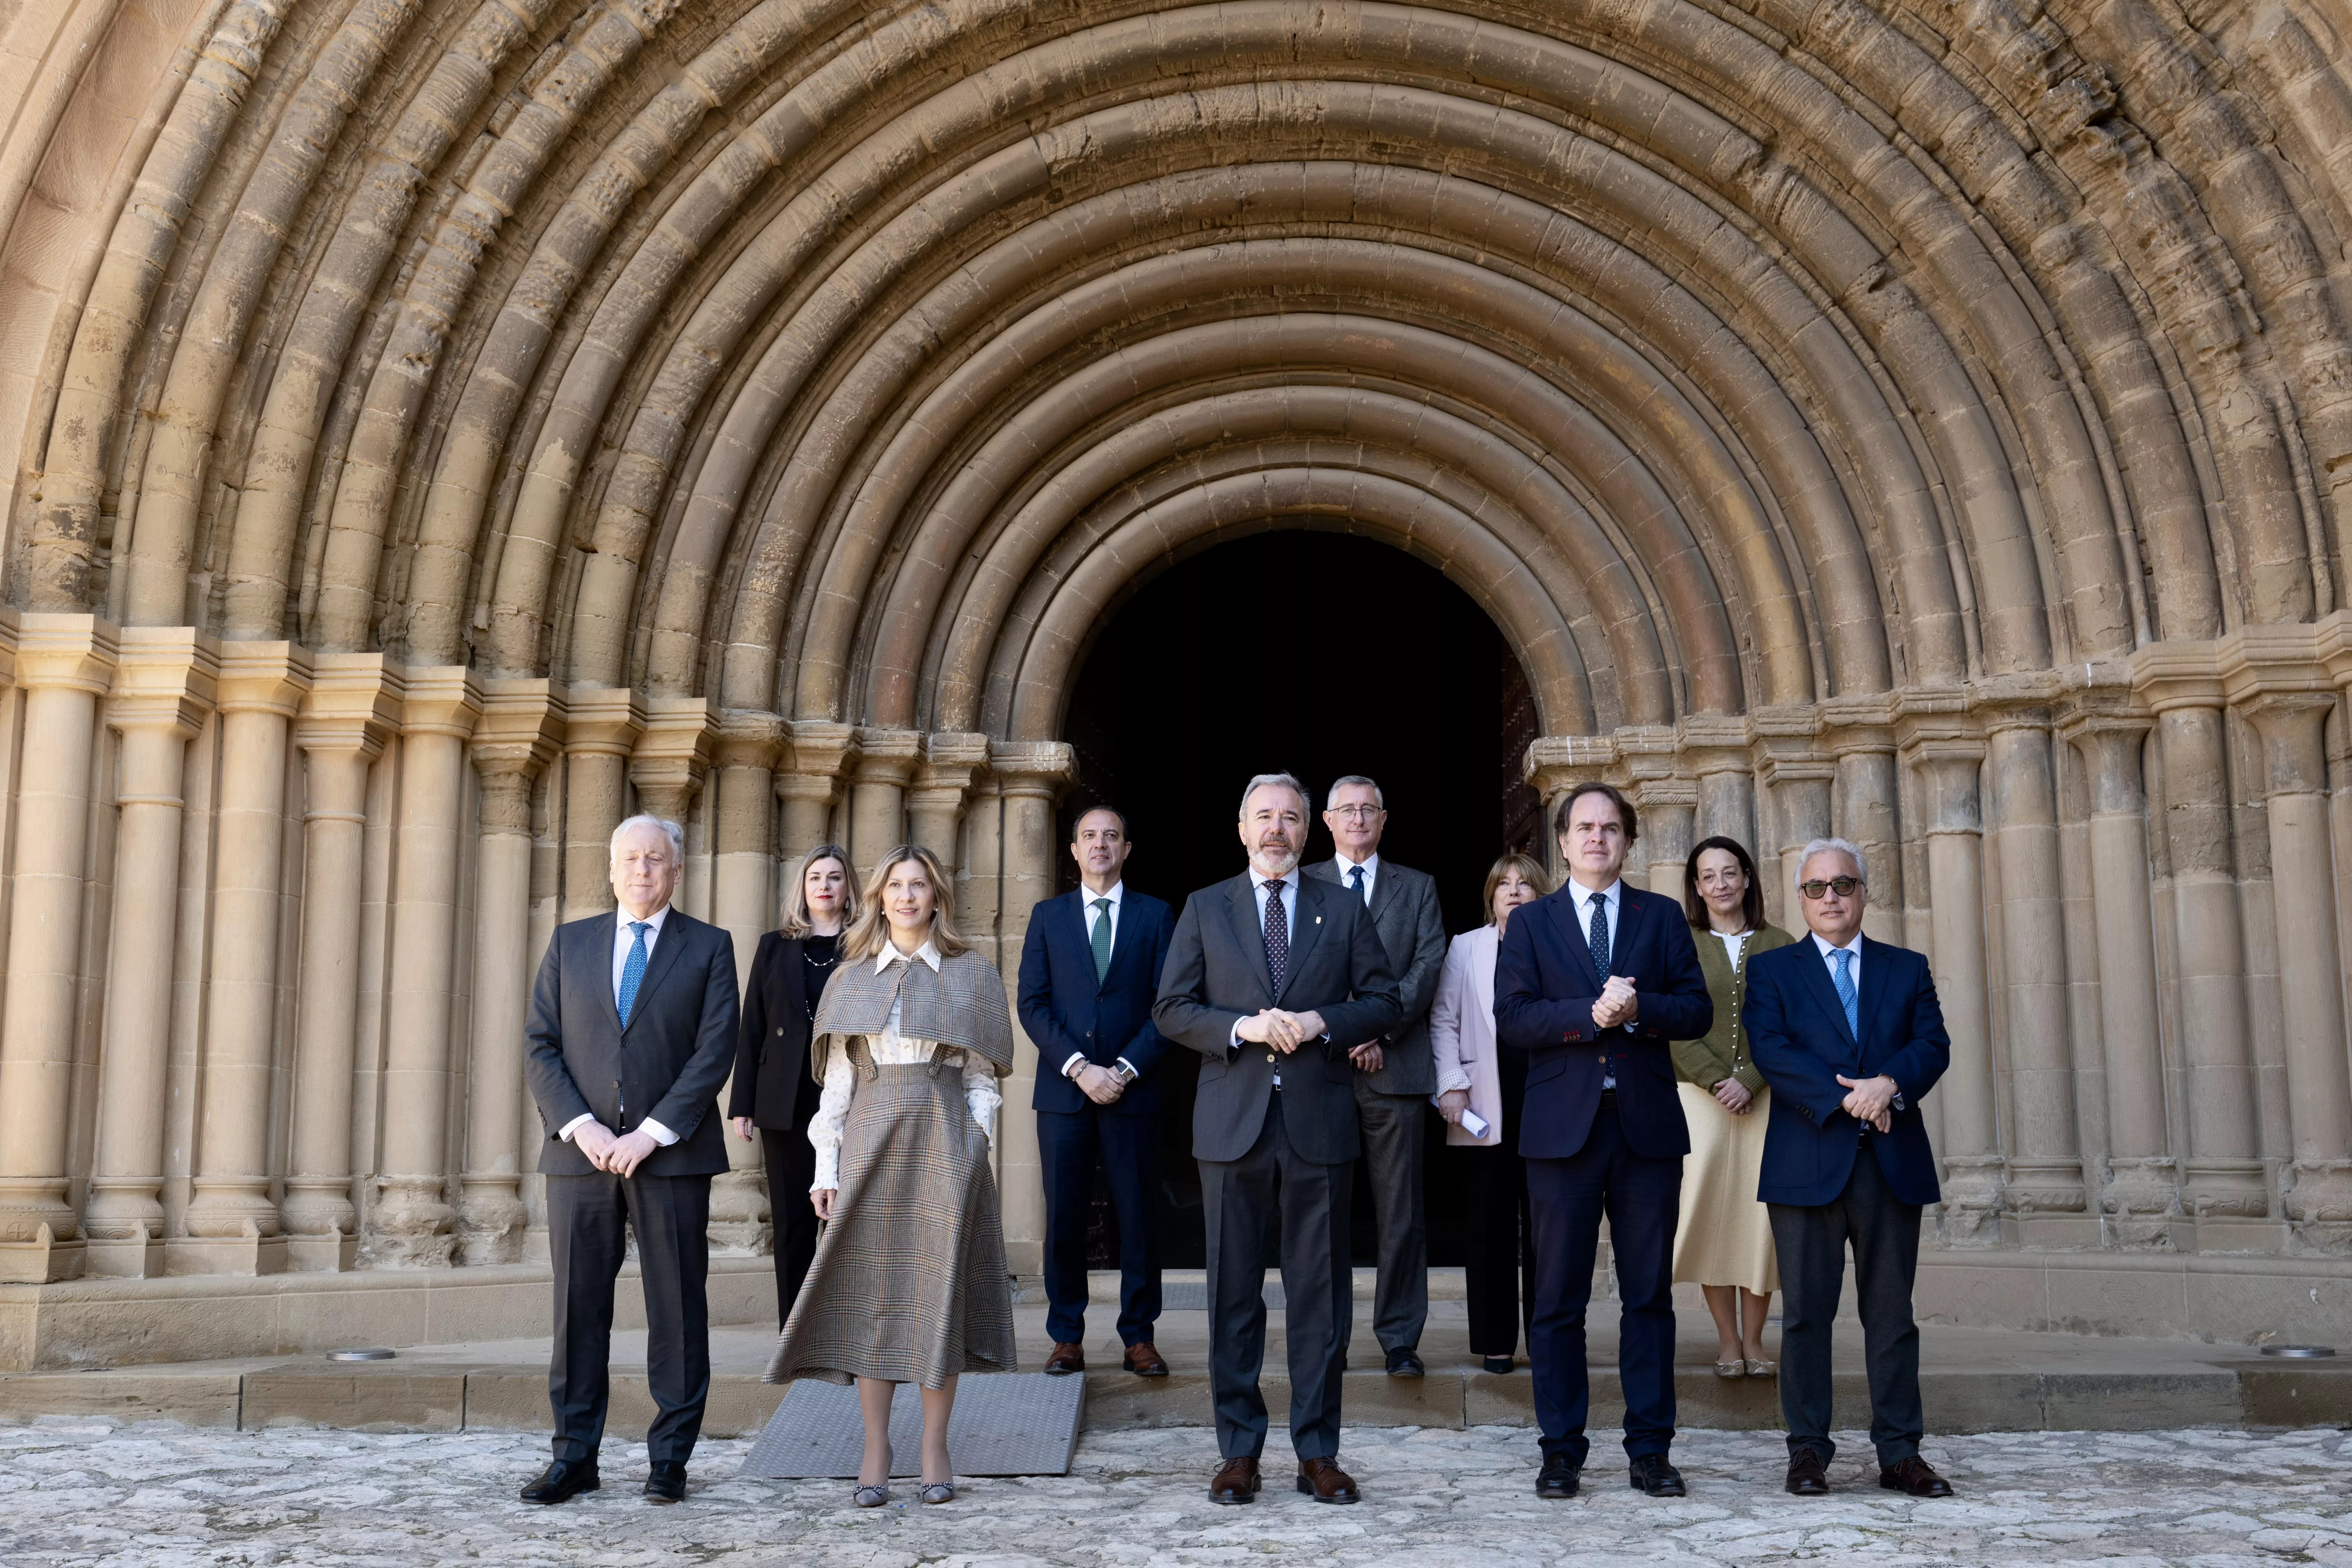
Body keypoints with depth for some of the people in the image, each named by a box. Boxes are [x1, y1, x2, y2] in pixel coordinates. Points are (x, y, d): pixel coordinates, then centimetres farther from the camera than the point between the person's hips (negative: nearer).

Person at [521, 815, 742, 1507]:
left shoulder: (709, 948, 6)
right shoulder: (570, 944, 12)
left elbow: (715, 1051, -3)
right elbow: (540, 1047, 6)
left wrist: (652, 1133, -12)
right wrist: (582, 1128, -9)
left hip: (672, 1154, -2)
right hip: (581, 1151, 2)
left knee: (677, 1307, 1)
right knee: (578, 1306, 4)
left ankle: (670, 1457, 9)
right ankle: (575, 1456, 12)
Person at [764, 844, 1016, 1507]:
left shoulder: (970, 973, 7)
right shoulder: (851, 978, 11)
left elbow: (981, 1076, 6)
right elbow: (837, 1079, 8)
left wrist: (976, 1154, -4)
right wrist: (826, 1166, 2)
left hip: (944, 1141, -1)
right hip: (871, 1141, 1)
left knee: (939, 1290, -1)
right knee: (871, 1291, -1)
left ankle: (935, 1449, 9)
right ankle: (875, 1449, 8)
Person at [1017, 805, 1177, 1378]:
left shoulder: (1155, 916, 7)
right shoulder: (1048, 916, 9)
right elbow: (1032, 1004, 2)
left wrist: (1126, 1070, -10)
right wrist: (1078, 1067, -10)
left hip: (1133, 1090, -1)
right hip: (1063, 1091, 1)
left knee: (1138, 1217, 1)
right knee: (1064, 1218, 3)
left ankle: (1139, 1336, 10)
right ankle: (1067, 1336, 12)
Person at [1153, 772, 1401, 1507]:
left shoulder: (1344, 910, 8)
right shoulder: (1205, 908, 8)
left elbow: (1384, 1002, 7)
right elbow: (1171, 1008, 4)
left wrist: (1323, 1022, -11)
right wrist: (1242, 1027, -13)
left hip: (1319, 1123, 0)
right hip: (1233, 1124, 0)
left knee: (1321, 1293, 4)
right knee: (1234, 1293, 5)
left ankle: (1317, 1452, 13)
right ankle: (1239, 1451, 14)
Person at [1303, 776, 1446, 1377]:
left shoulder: (1417, 888, 14)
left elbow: (1428, 965, 2)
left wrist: (1379, 1029, -11)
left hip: (1395, 1065, 0)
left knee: (1401, 1210, 0)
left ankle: (1400, 1337, 7)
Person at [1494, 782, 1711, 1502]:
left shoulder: (1662, 917, 12)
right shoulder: (1530, 923, 9)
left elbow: (1697, 1009, 3)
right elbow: (1510, 1020, -4)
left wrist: (1639, 1009, -14)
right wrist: (1590, 1015, -16)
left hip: (1648, 1125, 1)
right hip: (1563, 1127, -1)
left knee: (1649, 1294, 5)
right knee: (1559, 1299, 2)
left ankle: (1650, 1449, 13)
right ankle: (1562, 1449, 10)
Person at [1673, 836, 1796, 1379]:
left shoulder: (1779, 945, 8)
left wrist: (1749, 1081, -11)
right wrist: (1718, 1080, -12)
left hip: (1766, 1096, 1)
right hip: (1699, 1098, -1)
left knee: (1762, 1214, -2)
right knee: (1711, 1209, -4)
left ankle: (1754, 1340, 7)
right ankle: (1728, 1340, 5)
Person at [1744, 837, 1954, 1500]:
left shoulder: (1907, 969, 16)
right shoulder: (1771, 971, 8)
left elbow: (1933, 1044, 3)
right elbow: (1770, 1051, -6)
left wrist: (1890, 1084, -17)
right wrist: (1844, 1097, -16)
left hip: (1893, 1164, 2)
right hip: (1807, 1165, -2)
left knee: (1891, 1313, 5)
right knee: (1806, 1313, 1)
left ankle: (1900, 1452, 11)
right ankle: (1808, 1450, 8)